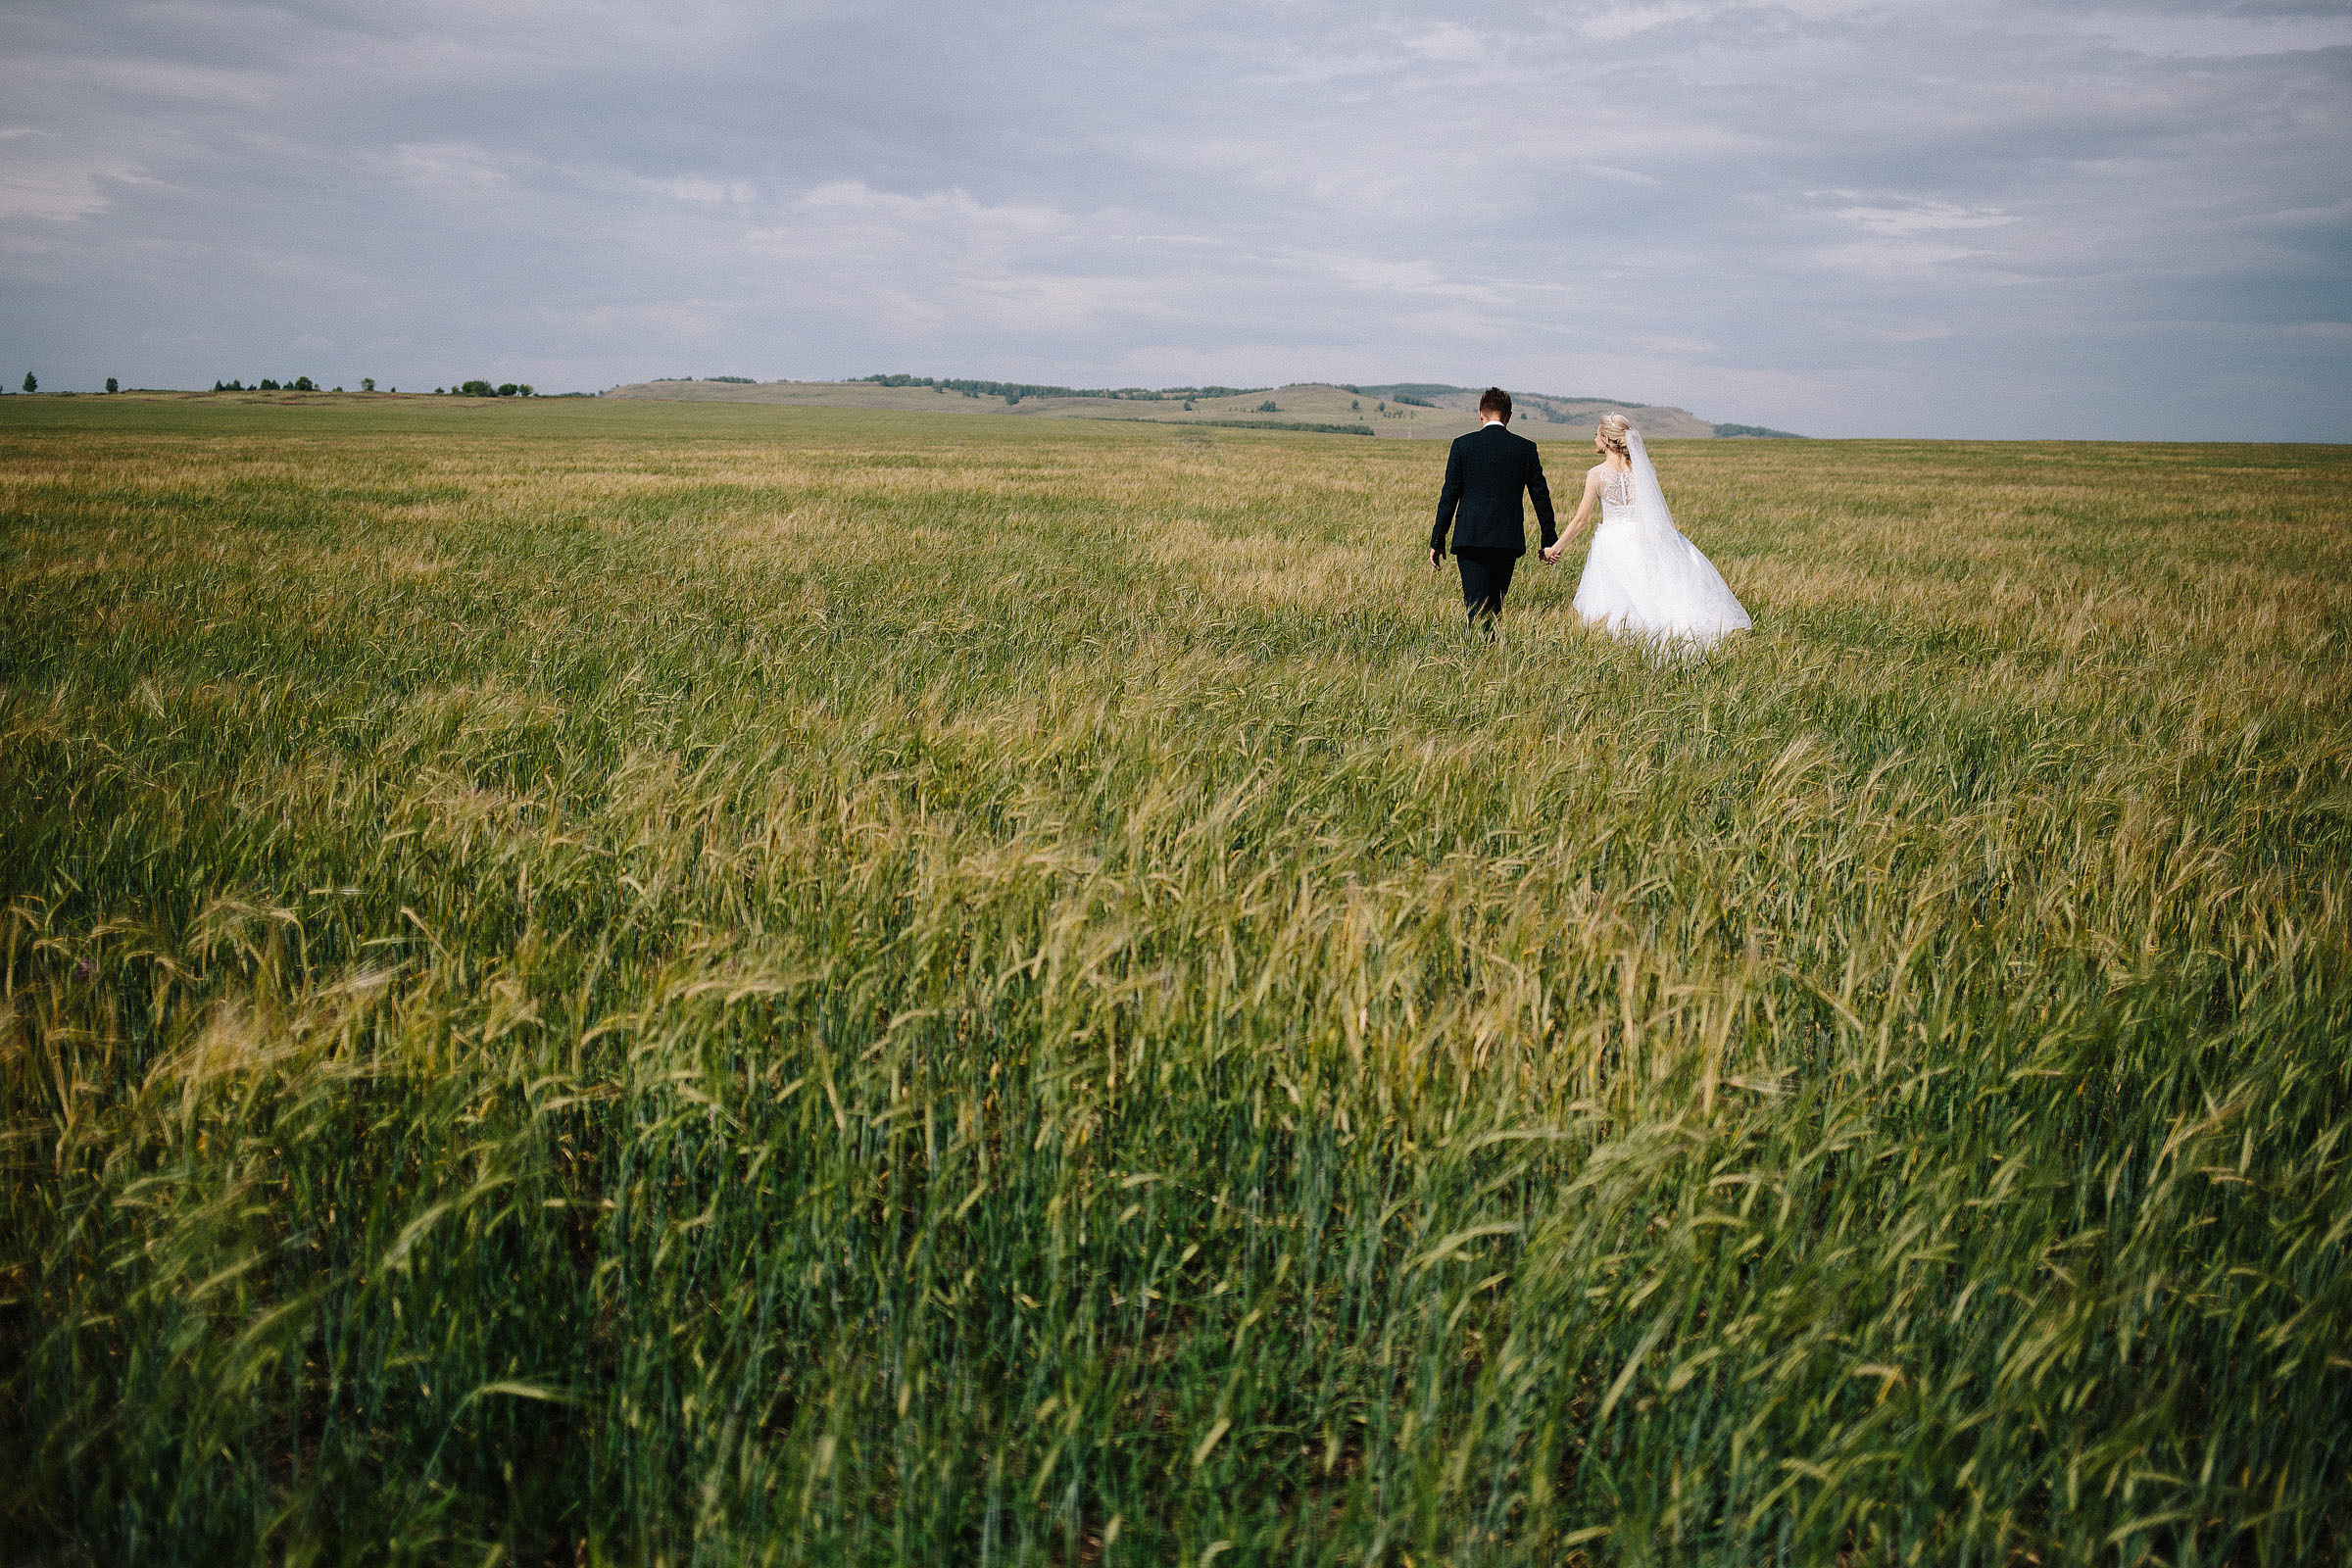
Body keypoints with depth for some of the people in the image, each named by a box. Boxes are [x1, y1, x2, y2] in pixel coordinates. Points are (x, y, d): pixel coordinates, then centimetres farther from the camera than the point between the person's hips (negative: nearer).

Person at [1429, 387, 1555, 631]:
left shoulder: (1463, 445, -2)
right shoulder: (1526, 448, 4)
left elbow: (1449, 496, -2)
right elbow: (1541, 496, 8)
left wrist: (1437, 541, 3)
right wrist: (1549, 540, 17)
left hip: (1471, 538, -2)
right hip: (1509, 540, 3)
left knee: (1475, 608, -5)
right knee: (1494, 606, 16)